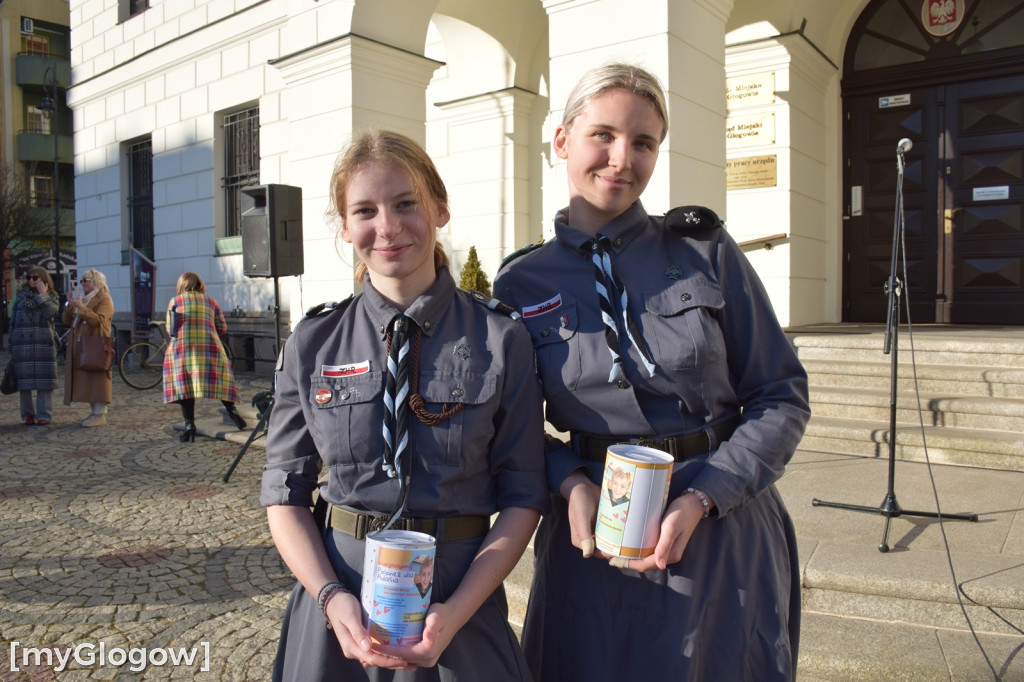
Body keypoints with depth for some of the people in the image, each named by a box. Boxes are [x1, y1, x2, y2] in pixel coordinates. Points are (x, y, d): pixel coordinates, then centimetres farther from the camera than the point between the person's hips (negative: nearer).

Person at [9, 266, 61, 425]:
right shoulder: (21, 295, 13)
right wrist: (11, 342, 8)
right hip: (22, 343, 2)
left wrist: (42, 294, -10)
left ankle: (44, 415, 1)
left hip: (43, 343, -2)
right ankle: (28, 414, 13)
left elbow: (50, 313, -13)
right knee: (24, 379, 3)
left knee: (44, 379, -3)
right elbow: (13, 319, 13)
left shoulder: (51, 296, 7)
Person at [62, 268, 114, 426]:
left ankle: (100, 415, -6)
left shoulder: (104, 299, -3)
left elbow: (98, 320, -18)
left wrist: (81, 307, -22)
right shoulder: (84, 298, 21)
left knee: (97, 378, -8)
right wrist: (70, 306, 1)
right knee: (87, 380, 9)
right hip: (80, 347, 8)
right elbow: (68, 322, 17)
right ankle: (94, 412, 15)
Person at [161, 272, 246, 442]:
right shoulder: (210, 301, 12)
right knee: (220, 381, 9)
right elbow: (222, 328, 12)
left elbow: (169, 329, 12)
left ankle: (189, 423, -7)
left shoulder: (175, 301, 9)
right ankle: (231, 409, -9)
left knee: (184, 386, 1)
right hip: (209, 348, 1)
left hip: (181, 348, -1)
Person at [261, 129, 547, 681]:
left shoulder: (502, 339, -8)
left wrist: (454, 613, -15)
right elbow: (285, 495, 0)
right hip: (336, 611, 2)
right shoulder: (313, 344, -2)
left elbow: (522, 496, -6)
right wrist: (333, 598, -14)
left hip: (461, 597, -1)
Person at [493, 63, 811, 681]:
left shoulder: (707, 252, -4)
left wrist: (699, 499, -15)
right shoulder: (522, 284, -2)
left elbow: (783, 398, -3)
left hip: (723, 532, 0)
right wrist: (571, 483, -12)